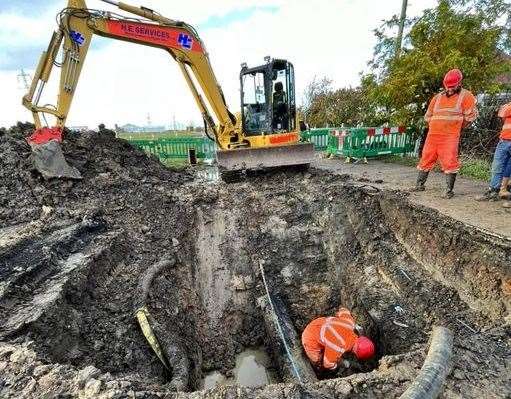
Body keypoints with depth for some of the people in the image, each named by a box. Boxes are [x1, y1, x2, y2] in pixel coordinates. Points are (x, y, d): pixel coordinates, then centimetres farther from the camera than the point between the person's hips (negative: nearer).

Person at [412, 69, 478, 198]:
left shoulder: (465, 96, 1)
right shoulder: (438, 97, 13)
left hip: (451, 136, -4)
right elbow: (428, 116, 20)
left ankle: (449, 190, -1)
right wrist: (435, 127, 14)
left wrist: (457, 128, 7)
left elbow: (471, 115, 0)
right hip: (432, 135, 5)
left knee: (449, 163, -8)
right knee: (426, 159, 8)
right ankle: (420, 185, 18)